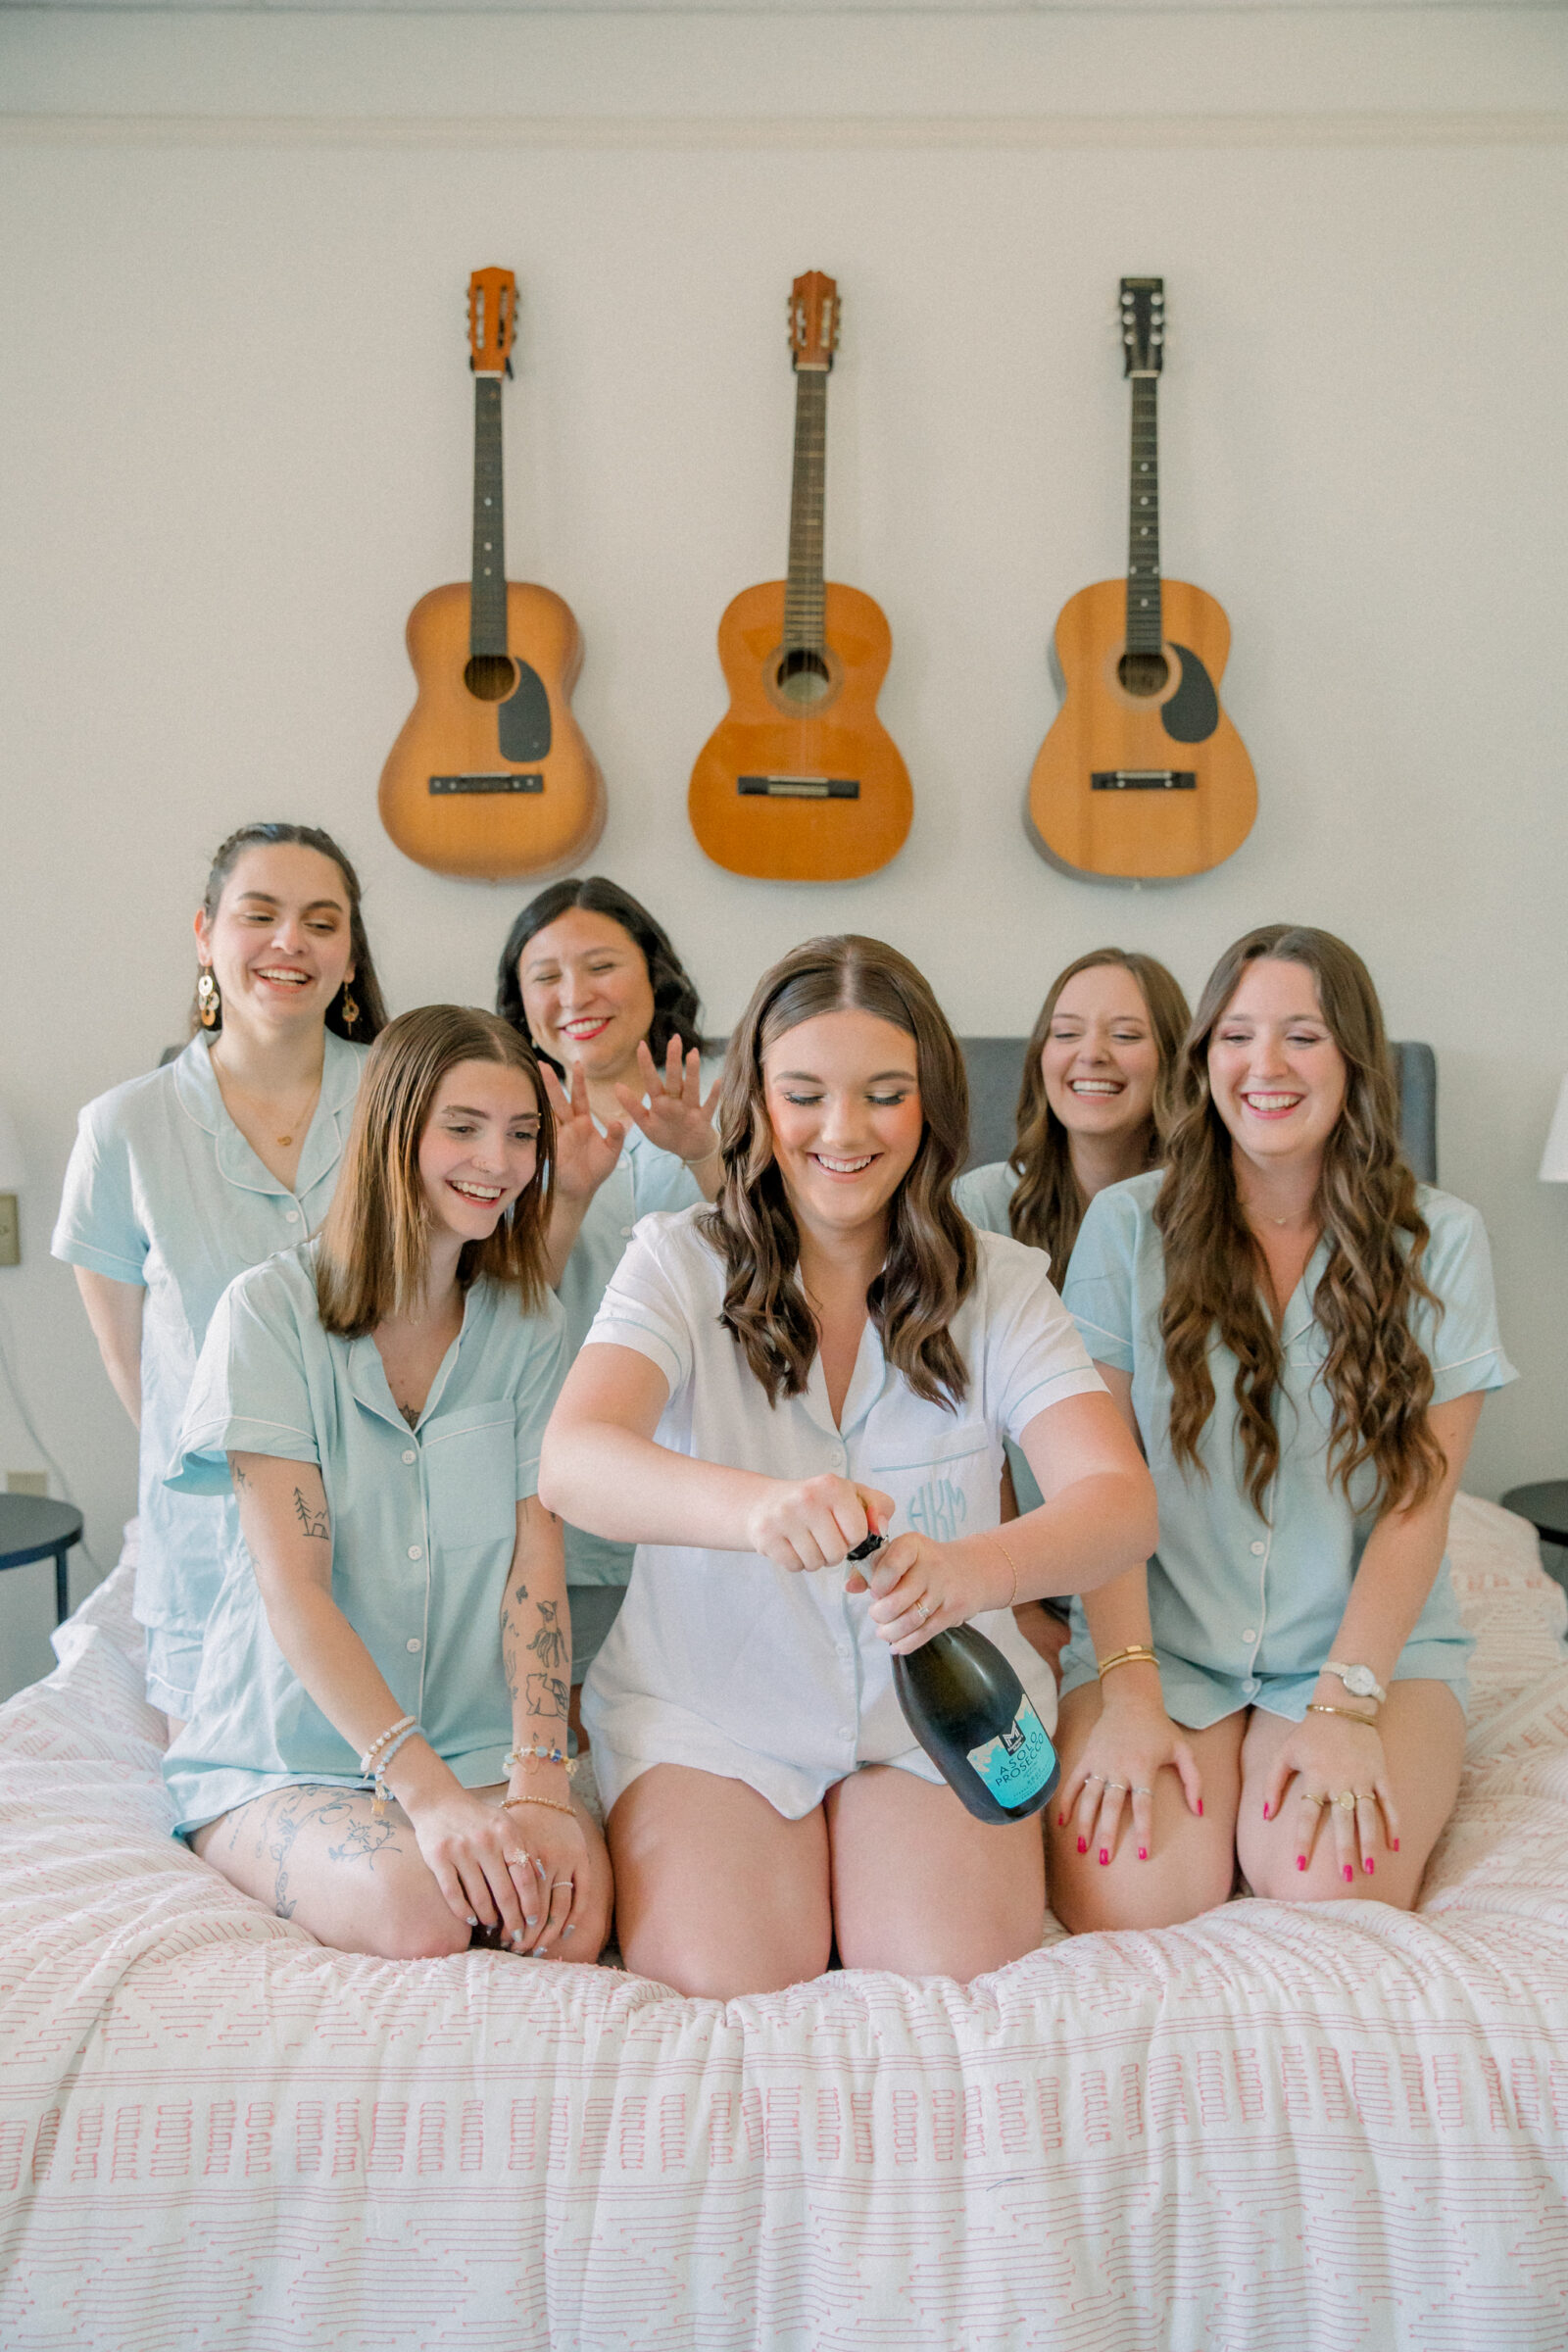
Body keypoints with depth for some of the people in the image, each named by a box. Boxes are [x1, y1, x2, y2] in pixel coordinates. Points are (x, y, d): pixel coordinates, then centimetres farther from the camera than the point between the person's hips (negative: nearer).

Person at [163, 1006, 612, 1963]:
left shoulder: (528, 1325, 5)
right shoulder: (272, 1310, -8)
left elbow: (536, 1563, -4)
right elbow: (292, 1587, -15)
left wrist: (539, 1784, -19)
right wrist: (428, 1793, -26)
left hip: (474, 1740, 3)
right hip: (284, 1753, -2)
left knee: (575, 1903, -28)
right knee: (418, 1912, -31)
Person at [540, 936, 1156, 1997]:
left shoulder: (1000, 1284, -1)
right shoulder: (683, 1263, -5)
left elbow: (1120, 1501, -14)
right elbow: (572, 1463, -22)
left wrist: (976, 1567, -38)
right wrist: (755, 1505, -45)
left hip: (936, 1698, 1)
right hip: (711, 1700, -1)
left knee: (952, 1960, -22)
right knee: (724, 1970, -23)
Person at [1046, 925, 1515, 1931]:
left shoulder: (1440, 1240, 0)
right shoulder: (1127, 1226, 0)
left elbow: (1419, 1502, -3)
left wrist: (1347, 1701, -15)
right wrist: (1128, 1690, -15)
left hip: (1371, 1638, 0)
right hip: (1163, 1635, 0)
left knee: (1329, 1884, -27)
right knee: (1128, 1894, -25)